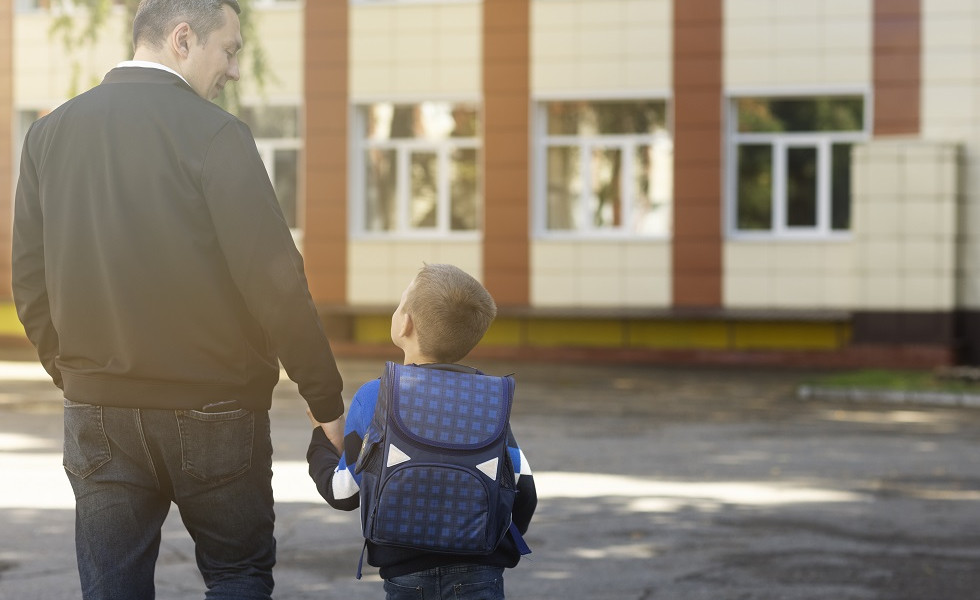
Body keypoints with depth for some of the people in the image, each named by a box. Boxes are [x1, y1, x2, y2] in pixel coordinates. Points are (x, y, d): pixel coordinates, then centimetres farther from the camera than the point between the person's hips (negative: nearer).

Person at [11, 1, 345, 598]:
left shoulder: (49, 133, 4)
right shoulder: (215, 133, -12)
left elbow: (31, 281, 7)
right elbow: (274, 280, -15)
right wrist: (327, 399, -7)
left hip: (98, 414, 4)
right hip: (215, 410, -4)